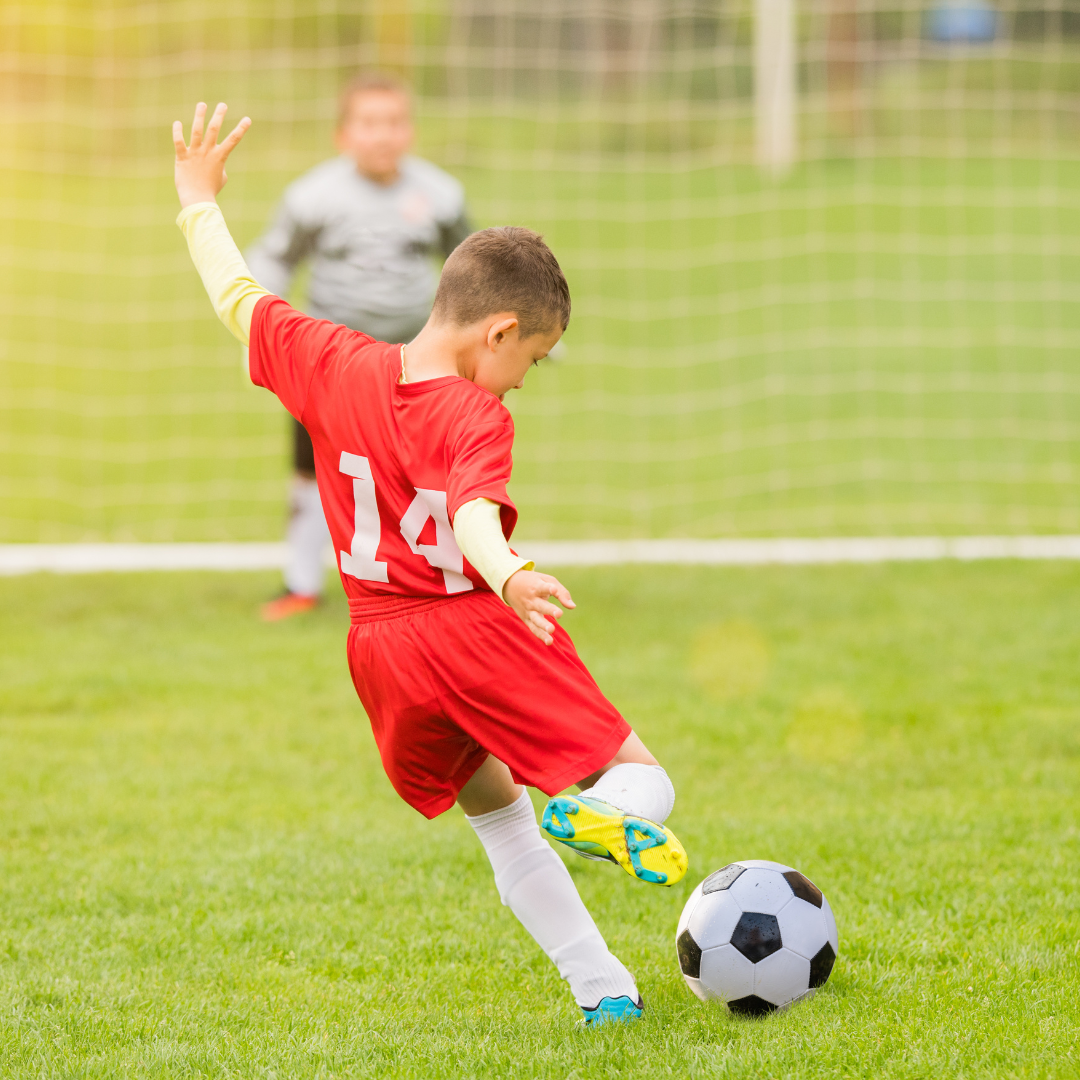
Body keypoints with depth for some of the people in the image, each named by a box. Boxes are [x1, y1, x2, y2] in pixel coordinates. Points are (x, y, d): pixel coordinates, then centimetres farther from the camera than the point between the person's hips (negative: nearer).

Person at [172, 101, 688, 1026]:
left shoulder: (335, 365, 0)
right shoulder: (476, 417, -16)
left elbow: (237, 299, 12)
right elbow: (473, 514, -35)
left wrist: (201, 203, 27)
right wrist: (508, 579, -53)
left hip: (384, 654, 6)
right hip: (481, 634, -6)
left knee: (495, 810, 22)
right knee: (645, 781, -2)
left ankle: (601, 987, 16)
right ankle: (601, 811, -39)